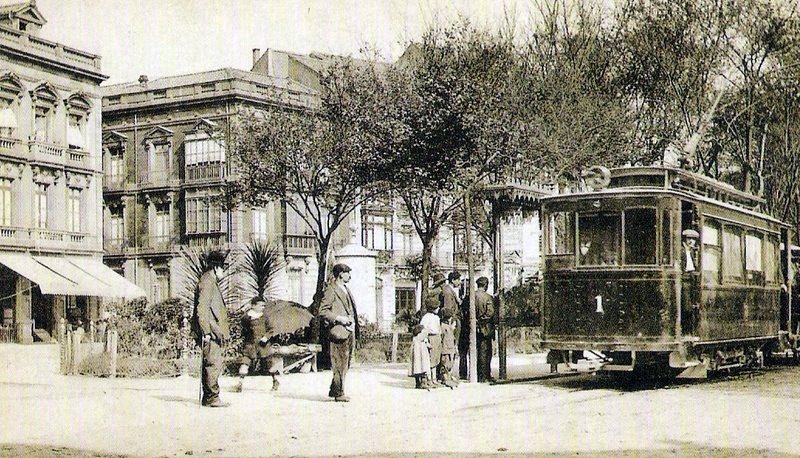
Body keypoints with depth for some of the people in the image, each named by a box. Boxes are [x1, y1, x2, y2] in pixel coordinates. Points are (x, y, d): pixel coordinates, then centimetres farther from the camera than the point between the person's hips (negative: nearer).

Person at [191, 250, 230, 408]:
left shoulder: (212, 282, 21)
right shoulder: (206, 283, -11)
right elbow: (201, 310, -19)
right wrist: (206, 331, -22)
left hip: (215, 333, 11)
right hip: (210, 334, -11)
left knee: (215, 365, 13)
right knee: (213, 365, -10)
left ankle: (208, 398, 18)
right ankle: (212, 398, -8)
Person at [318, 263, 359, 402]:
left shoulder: (346, 290, 20)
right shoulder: (331, 290, -8)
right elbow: (322, 311, -12)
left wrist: (354, 324, 14)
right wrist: (338, 318, -19)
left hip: (350, 332, 9)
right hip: (340, 332, -9)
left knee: (346, 363, 13)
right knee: (339, 364, -6)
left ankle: (334, 390, 22)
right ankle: (338, 393, 0)